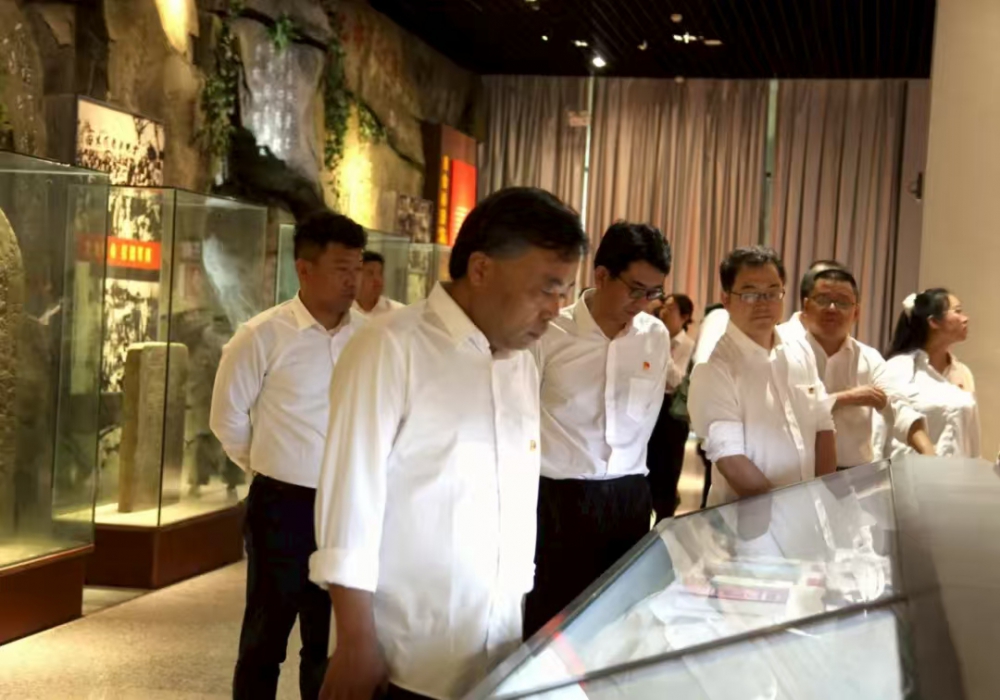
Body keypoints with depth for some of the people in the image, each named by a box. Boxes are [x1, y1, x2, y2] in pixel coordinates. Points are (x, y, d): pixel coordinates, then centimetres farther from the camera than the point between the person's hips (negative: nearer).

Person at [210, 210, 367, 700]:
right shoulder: (263, 336, -10)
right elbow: (228, 417, 0)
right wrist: (272, 465, 9)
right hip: (283, 506, -3)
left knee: (332, 637, 15)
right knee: (267, 637, 8)